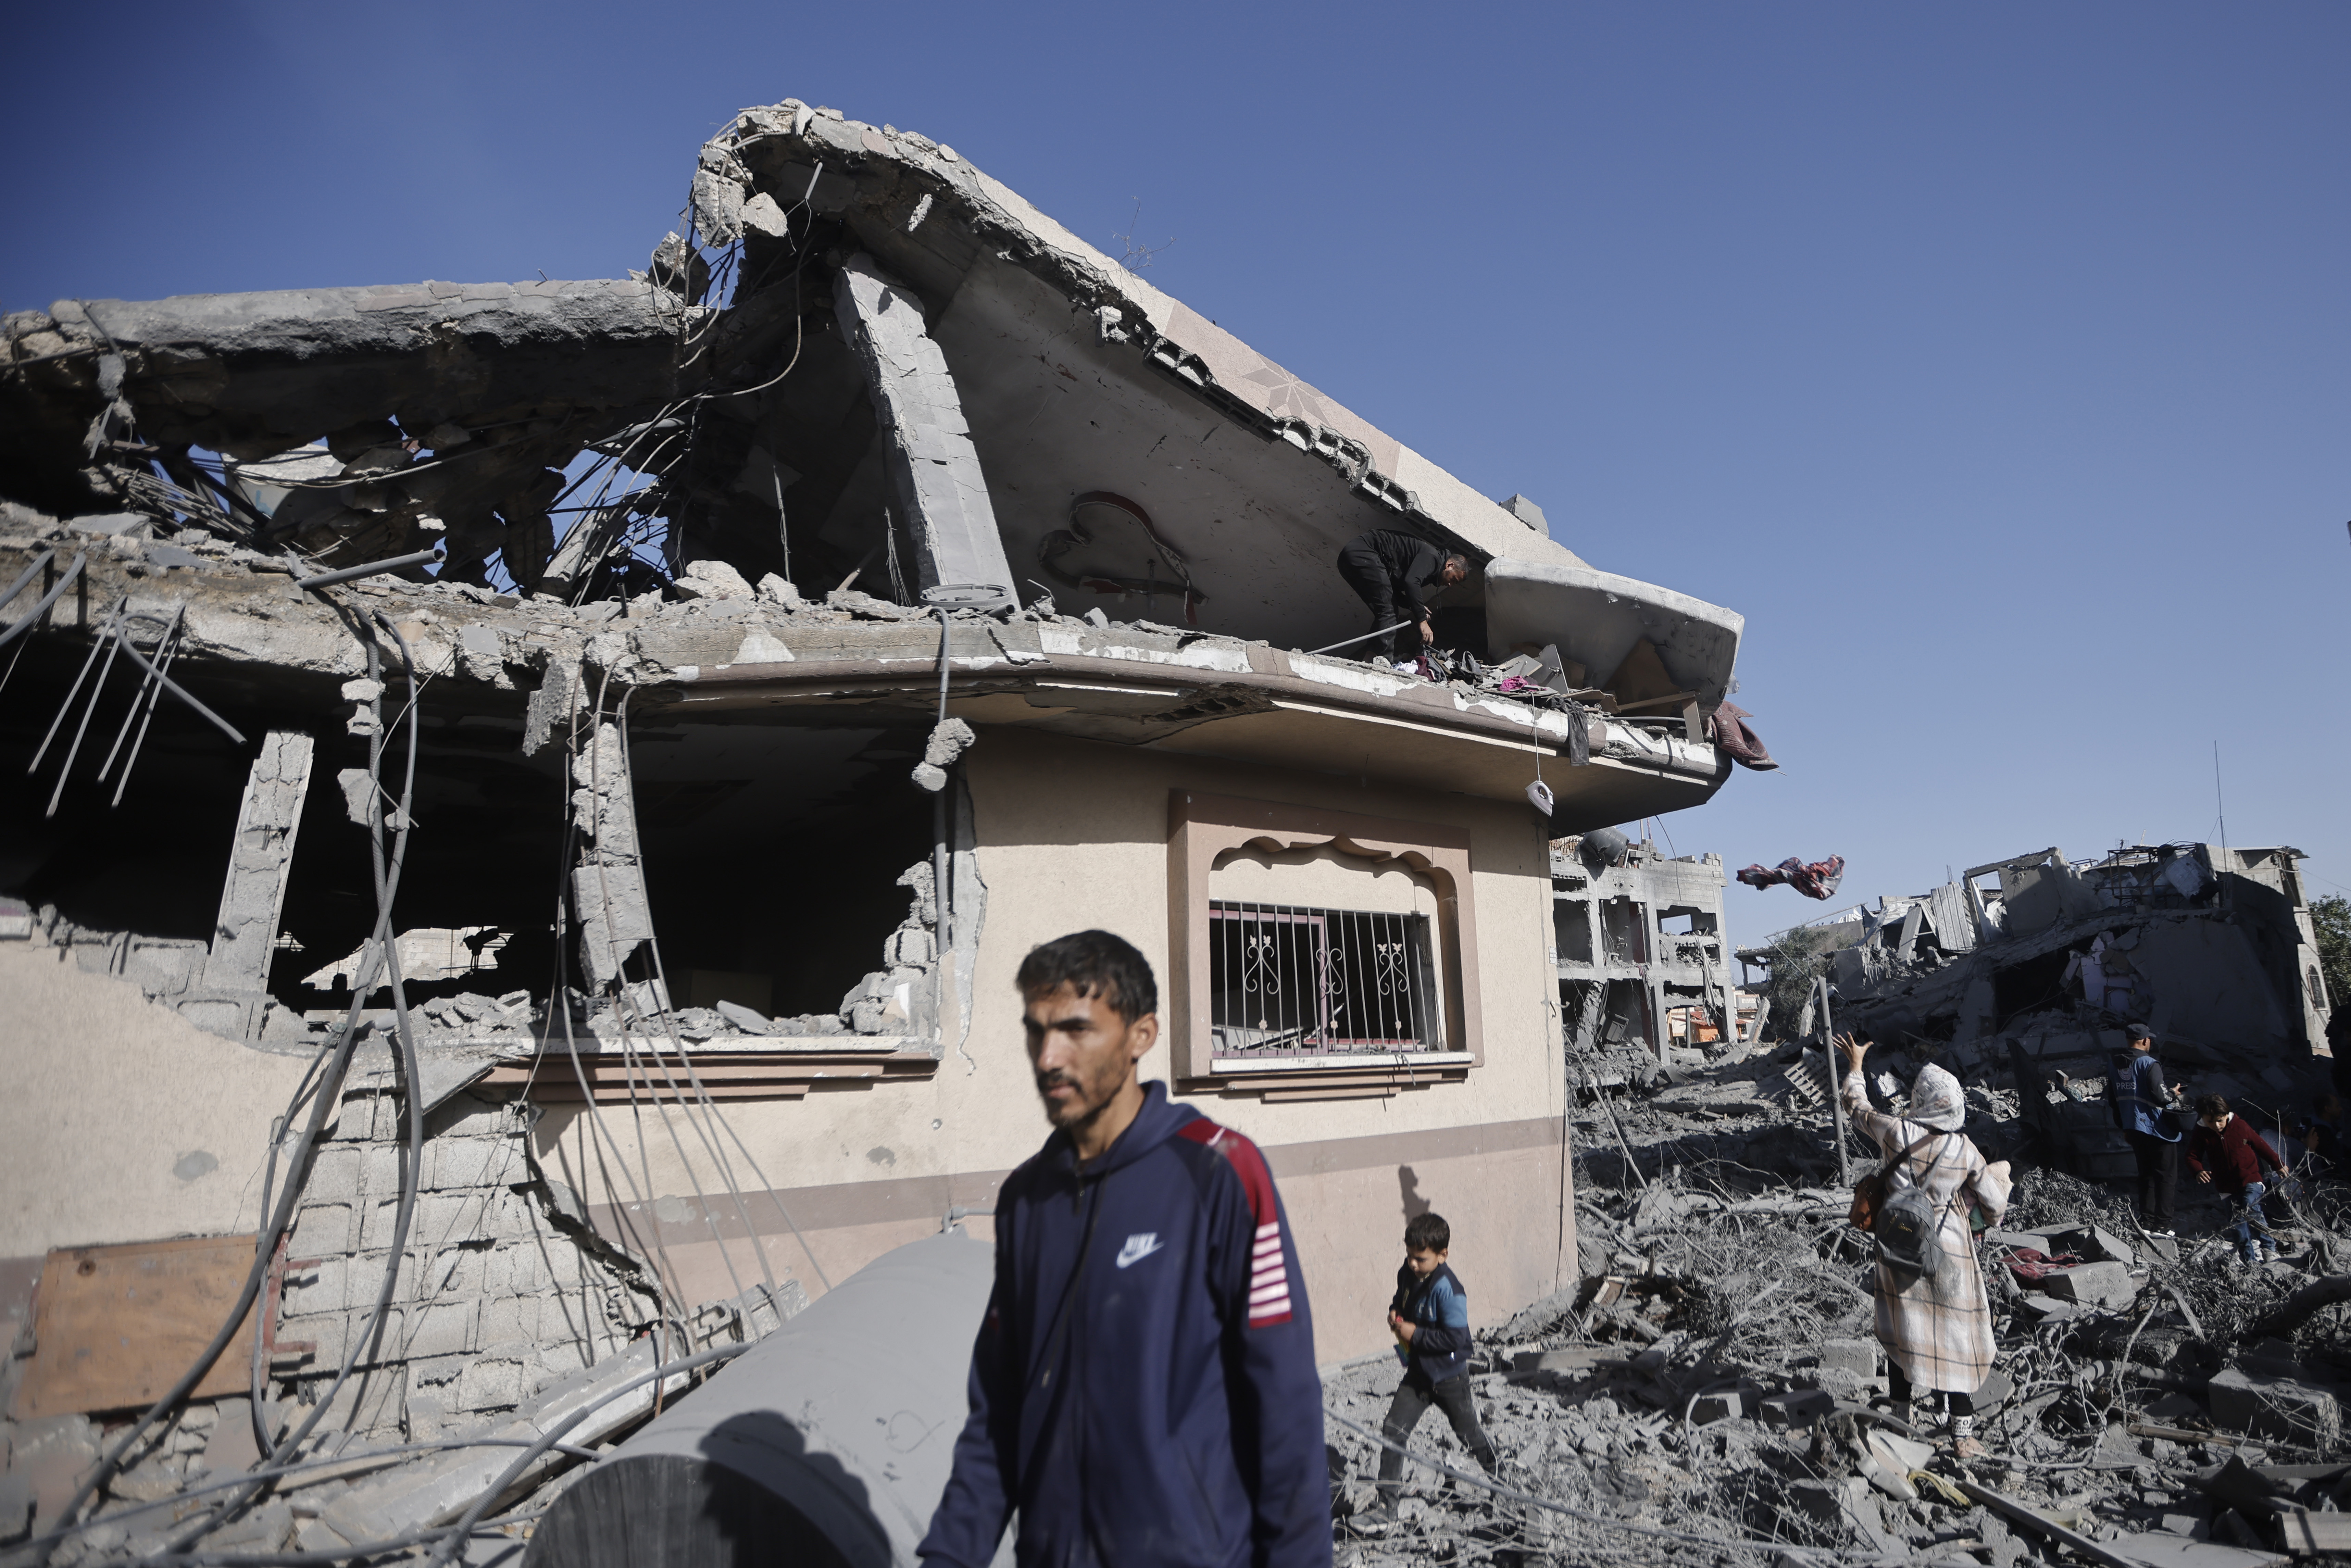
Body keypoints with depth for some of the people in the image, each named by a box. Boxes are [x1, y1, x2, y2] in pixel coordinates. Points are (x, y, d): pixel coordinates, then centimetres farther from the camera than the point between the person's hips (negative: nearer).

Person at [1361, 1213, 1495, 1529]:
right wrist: (1394, 1314, -6)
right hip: (1417, 1372, 6)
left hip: (1449, 1376, -6)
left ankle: (1494, 1470, 52)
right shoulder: (1407, 1275, -4)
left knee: (1466, 1430, 18)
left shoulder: (1448, 1290, -27)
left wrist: (1416, 1334, -25)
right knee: (1393, 1432, -5)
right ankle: (1387, 1507, 3)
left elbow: (1456, 1338, -29)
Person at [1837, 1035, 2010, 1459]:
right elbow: (1996, 1206, -3)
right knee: (1957, 1341, 9)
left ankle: (1901, 1419, 27)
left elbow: (1856, 1107, 6)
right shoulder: (1966, 1151, -13)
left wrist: (1855, 1067, 22)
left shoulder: (1896, 1133, -12)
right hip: (1949, 1256, -2)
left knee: (1901, 1334, 15)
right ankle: (1962, 1436, 16)